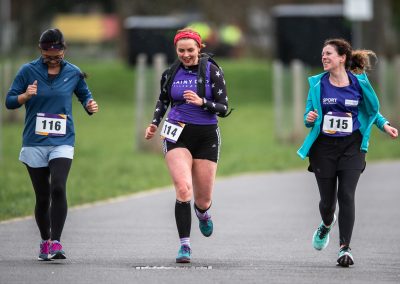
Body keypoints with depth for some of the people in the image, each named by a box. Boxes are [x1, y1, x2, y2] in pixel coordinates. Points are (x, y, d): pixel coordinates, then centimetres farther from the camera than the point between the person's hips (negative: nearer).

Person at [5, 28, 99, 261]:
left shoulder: (73, 73, 4)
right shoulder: (28, 71, 0)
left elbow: (85, 95, 19)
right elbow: (10, 101, 3)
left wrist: (90, 105, -4)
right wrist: (25, 96, -17)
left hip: (62, 143, -1)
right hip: (35, 143, 1)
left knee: (58, 188, -21)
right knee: (42, 196, 5)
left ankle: (56, 242, -18)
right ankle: (45, 242, 23)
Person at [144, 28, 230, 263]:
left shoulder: (212, 71, -4)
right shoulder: (171, 74, 4)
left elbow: (224, 108, -6)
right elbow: (163, 100, 23)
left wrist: (202, 102, -22)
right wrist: (155, 123, 8)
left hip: (206, 137, 0)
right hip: (178, 137, 0)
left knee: (203, 200, 6)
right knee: (183, 190, -21)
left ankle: (203, 213, 45)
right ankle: (185, 245, -17)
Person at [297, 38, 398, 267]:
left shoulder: (359, 83, -1)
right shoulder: (317, 83, 0)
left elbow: (372, 110, 15)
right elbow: (309, 118, 4)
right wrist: (310, 118, -19)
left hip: (352, 146, -1)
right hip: (324, 147, 1)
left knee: (346, 195, -14)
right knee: (327, 199, 7)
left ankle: (345, 247, -11)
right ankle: (327, 224, 43)